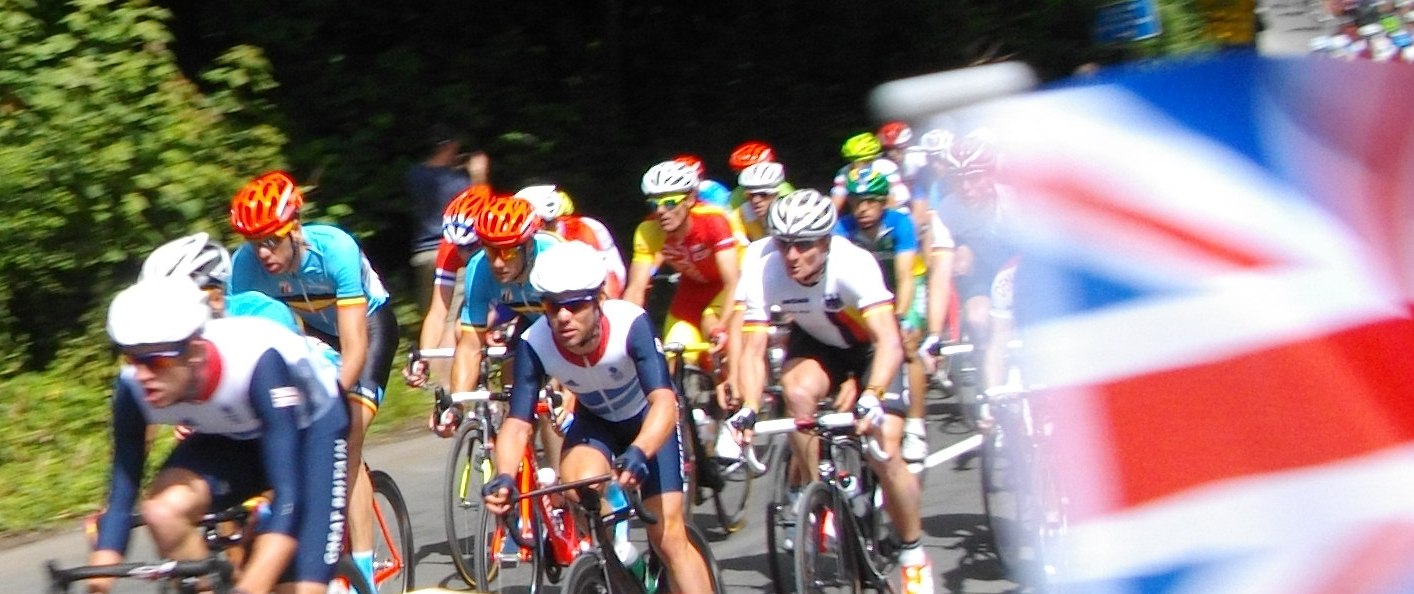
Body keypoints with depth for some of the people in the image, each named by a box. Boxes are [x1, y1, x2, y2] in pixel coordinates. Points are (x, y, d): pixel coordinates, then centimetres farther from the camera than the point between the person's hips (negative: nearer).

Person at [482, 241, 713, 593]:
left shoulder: (630, 323, -36)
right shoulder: (534, 344, -28)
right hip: (594, 421, 2)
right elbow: (517, 424, -31)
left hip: (648, 421, -2)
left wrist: (638, 454, -64)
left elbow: (664, 402, -45)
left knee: (668, 536, -11)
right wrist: (504, 477, -51)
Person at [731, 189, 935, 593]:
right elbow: (752, 350, -26)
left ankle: (914, 555, 7)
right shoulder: (762, 268, -28)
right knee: (798, 392, -32)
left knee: (884, 454, -14)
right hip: (815, 342, 2)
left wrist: (873, 397, -60)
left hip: (870, 347, -2)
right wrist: (749, 408, -42)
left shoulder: (853, 263, -36)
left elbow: (888, 340, -45)